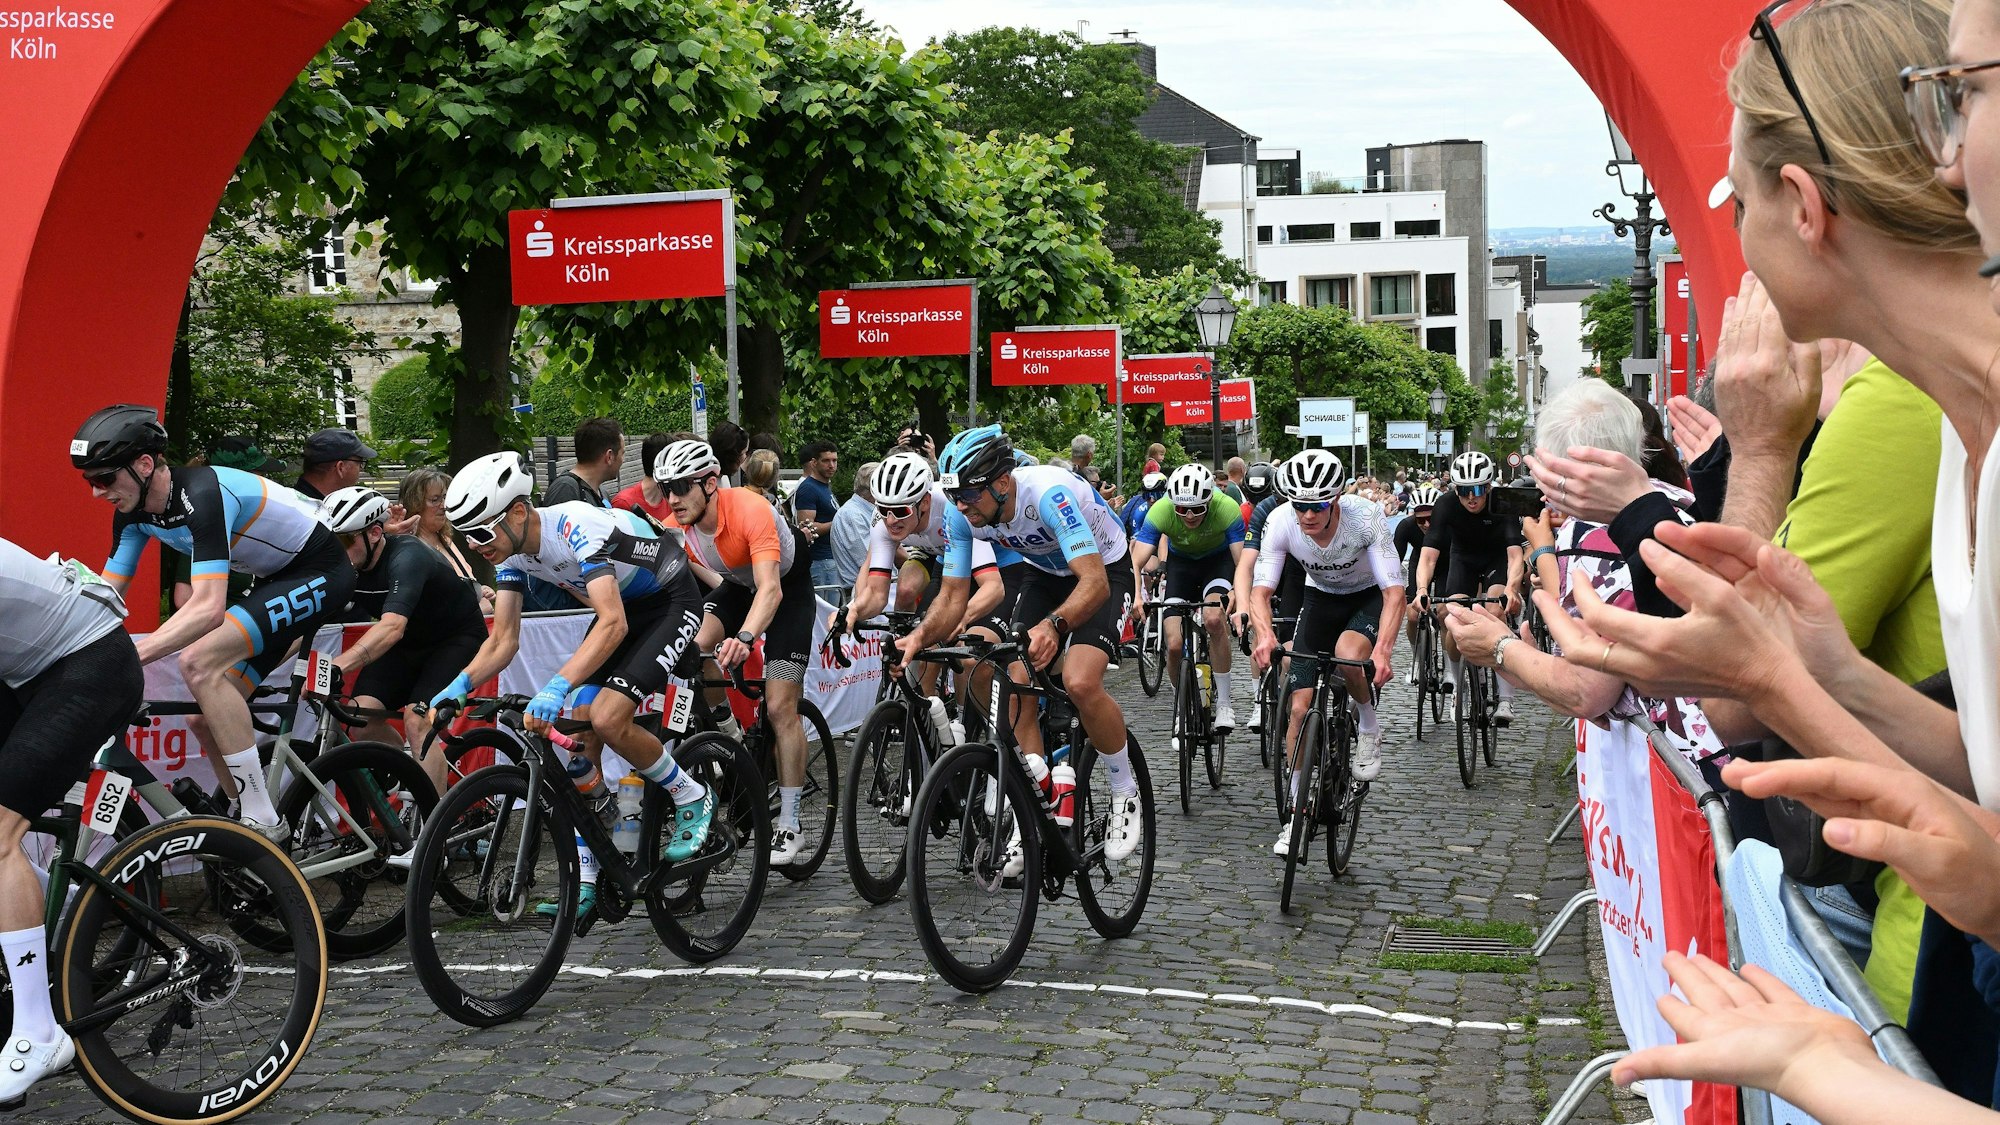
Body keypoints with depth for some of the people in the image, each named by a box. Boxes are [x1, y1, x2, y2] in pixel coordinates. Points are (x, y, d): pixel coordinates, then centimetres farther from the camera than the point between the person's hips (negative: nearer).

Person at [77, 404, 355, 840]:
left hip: (319, 571, -9)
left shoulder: (202, 494, -30)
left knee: (199, 663, -26)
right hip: (276, 579, 9)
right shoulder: (136, 511, -2)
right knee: (211, 716, 1)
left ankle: (263, 821, -21)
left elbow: (209, 608, -39)